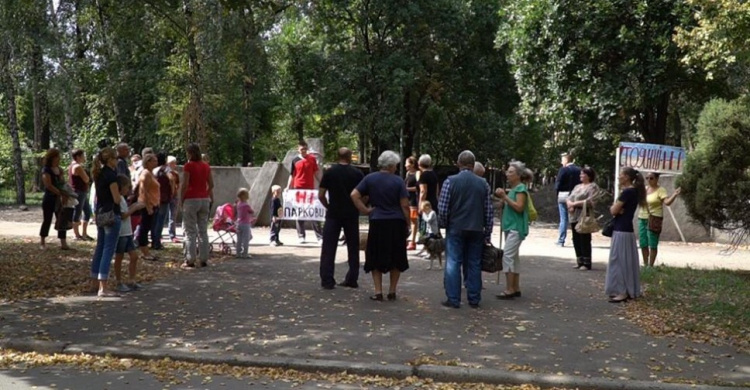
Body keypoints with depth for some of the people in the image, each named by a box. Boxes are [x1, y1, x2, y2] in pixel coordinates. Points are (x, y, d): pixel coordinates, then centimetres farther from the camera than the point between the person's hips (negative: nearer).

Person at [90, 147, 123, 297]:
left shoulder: (99, 174, 13)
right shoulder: (111, 175, -14)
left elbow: (98, 196, 17)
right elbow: (116, 198, -14)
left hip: (100, 213, 9)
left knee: (100, 248, 16)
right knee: (109, 250, -8)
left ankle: (95, 282, 25)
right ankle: (103, 288, -11)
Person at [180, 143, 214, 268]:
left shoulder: (188, 166, -8)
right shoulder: (206, 166, 8)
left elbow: (184, 185, -12)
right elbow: (211, 185, 7)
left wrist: (181, 200, -4)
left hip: (191, 200, -5)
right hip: (204, 199, 5)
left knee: (190, 232, 0)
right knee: (203, 230, 9)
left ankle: (190, 260, 1)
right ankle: (204, 259, 10)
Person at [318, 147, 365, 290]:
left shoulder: (329, 172, -2)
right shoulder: (357, 173, -1)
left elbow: (321, 195, -4)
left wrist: (328, 206, 11)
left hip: (333, 214, -1)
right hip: (352, 215, 1)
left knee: (329, 248, 2)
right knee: (353, 247, 11)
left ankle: (327, 280, -1)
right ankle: (352, 279, 15)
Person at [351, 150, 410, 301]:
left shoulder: (370, 178, 2)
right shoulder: (398, 181, -4)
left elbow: (354, 195, -4)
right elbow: (405, 205, -6)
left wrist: (364, 210, 2)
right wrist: (407, 224, 4)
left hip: (377, 223, 1)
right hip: (396, 223, -1)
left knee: (376, 258, 11)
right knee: (396, 258, 12)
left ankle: (378, 292, 8)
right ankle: (392, 292, 16)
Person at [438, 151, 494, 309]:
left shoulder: (450, 181, -7)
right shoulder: (483, 183, 2)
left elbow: (442, 209, -9)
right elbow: (489, 211, 2)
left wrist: (445, 225, 9)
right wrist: (487, 234, 9)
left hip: (455, 229, -3)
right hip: (476, 230, 3)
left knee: (453, 264, 2)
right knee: (474, 265, 9)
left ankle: (453, 299, 1)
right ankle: (474, 299, 13)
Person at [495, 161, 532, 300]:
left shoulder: (521, 188, -10)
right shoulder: (513, 188, 17)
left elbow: (519, 207, -18)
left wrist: (505, 197, -18)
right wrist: (502, 198, 5)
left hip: (516, 227, -10)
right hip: (511, 227, 10)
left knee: (508, 256, -13)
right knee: (514, 257, 10)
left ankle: (509, 289, -12)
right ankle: (516, 288, 15)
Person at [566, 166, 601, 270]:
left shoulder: (593, 187, -3)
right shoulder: (577, 187, 22)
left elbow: (590, 201, -16)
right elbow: (568, 198, 16)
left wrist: (575, 203, -15)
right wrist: (569, 203, -7)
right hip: (574, 216, 7)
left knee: (585, 240, -5)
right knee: (576, 240, 9)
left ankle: (587, 263, 0)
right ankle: (580, 261, 17)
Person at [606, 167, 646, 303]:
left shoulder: (627, 192, -17)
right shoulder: (634, 191, 13)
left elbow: (613, 211, -15)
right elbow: (615, 209, 13)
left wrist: (615, 206, 3)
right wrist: (618, 208, -7)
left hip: (621, 230, -10)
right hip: (626, 229, 10)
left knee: (619, 261, -6)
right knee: (626, 261, 12)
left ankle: (622, 292, -3)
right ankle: (629, 290, 17)